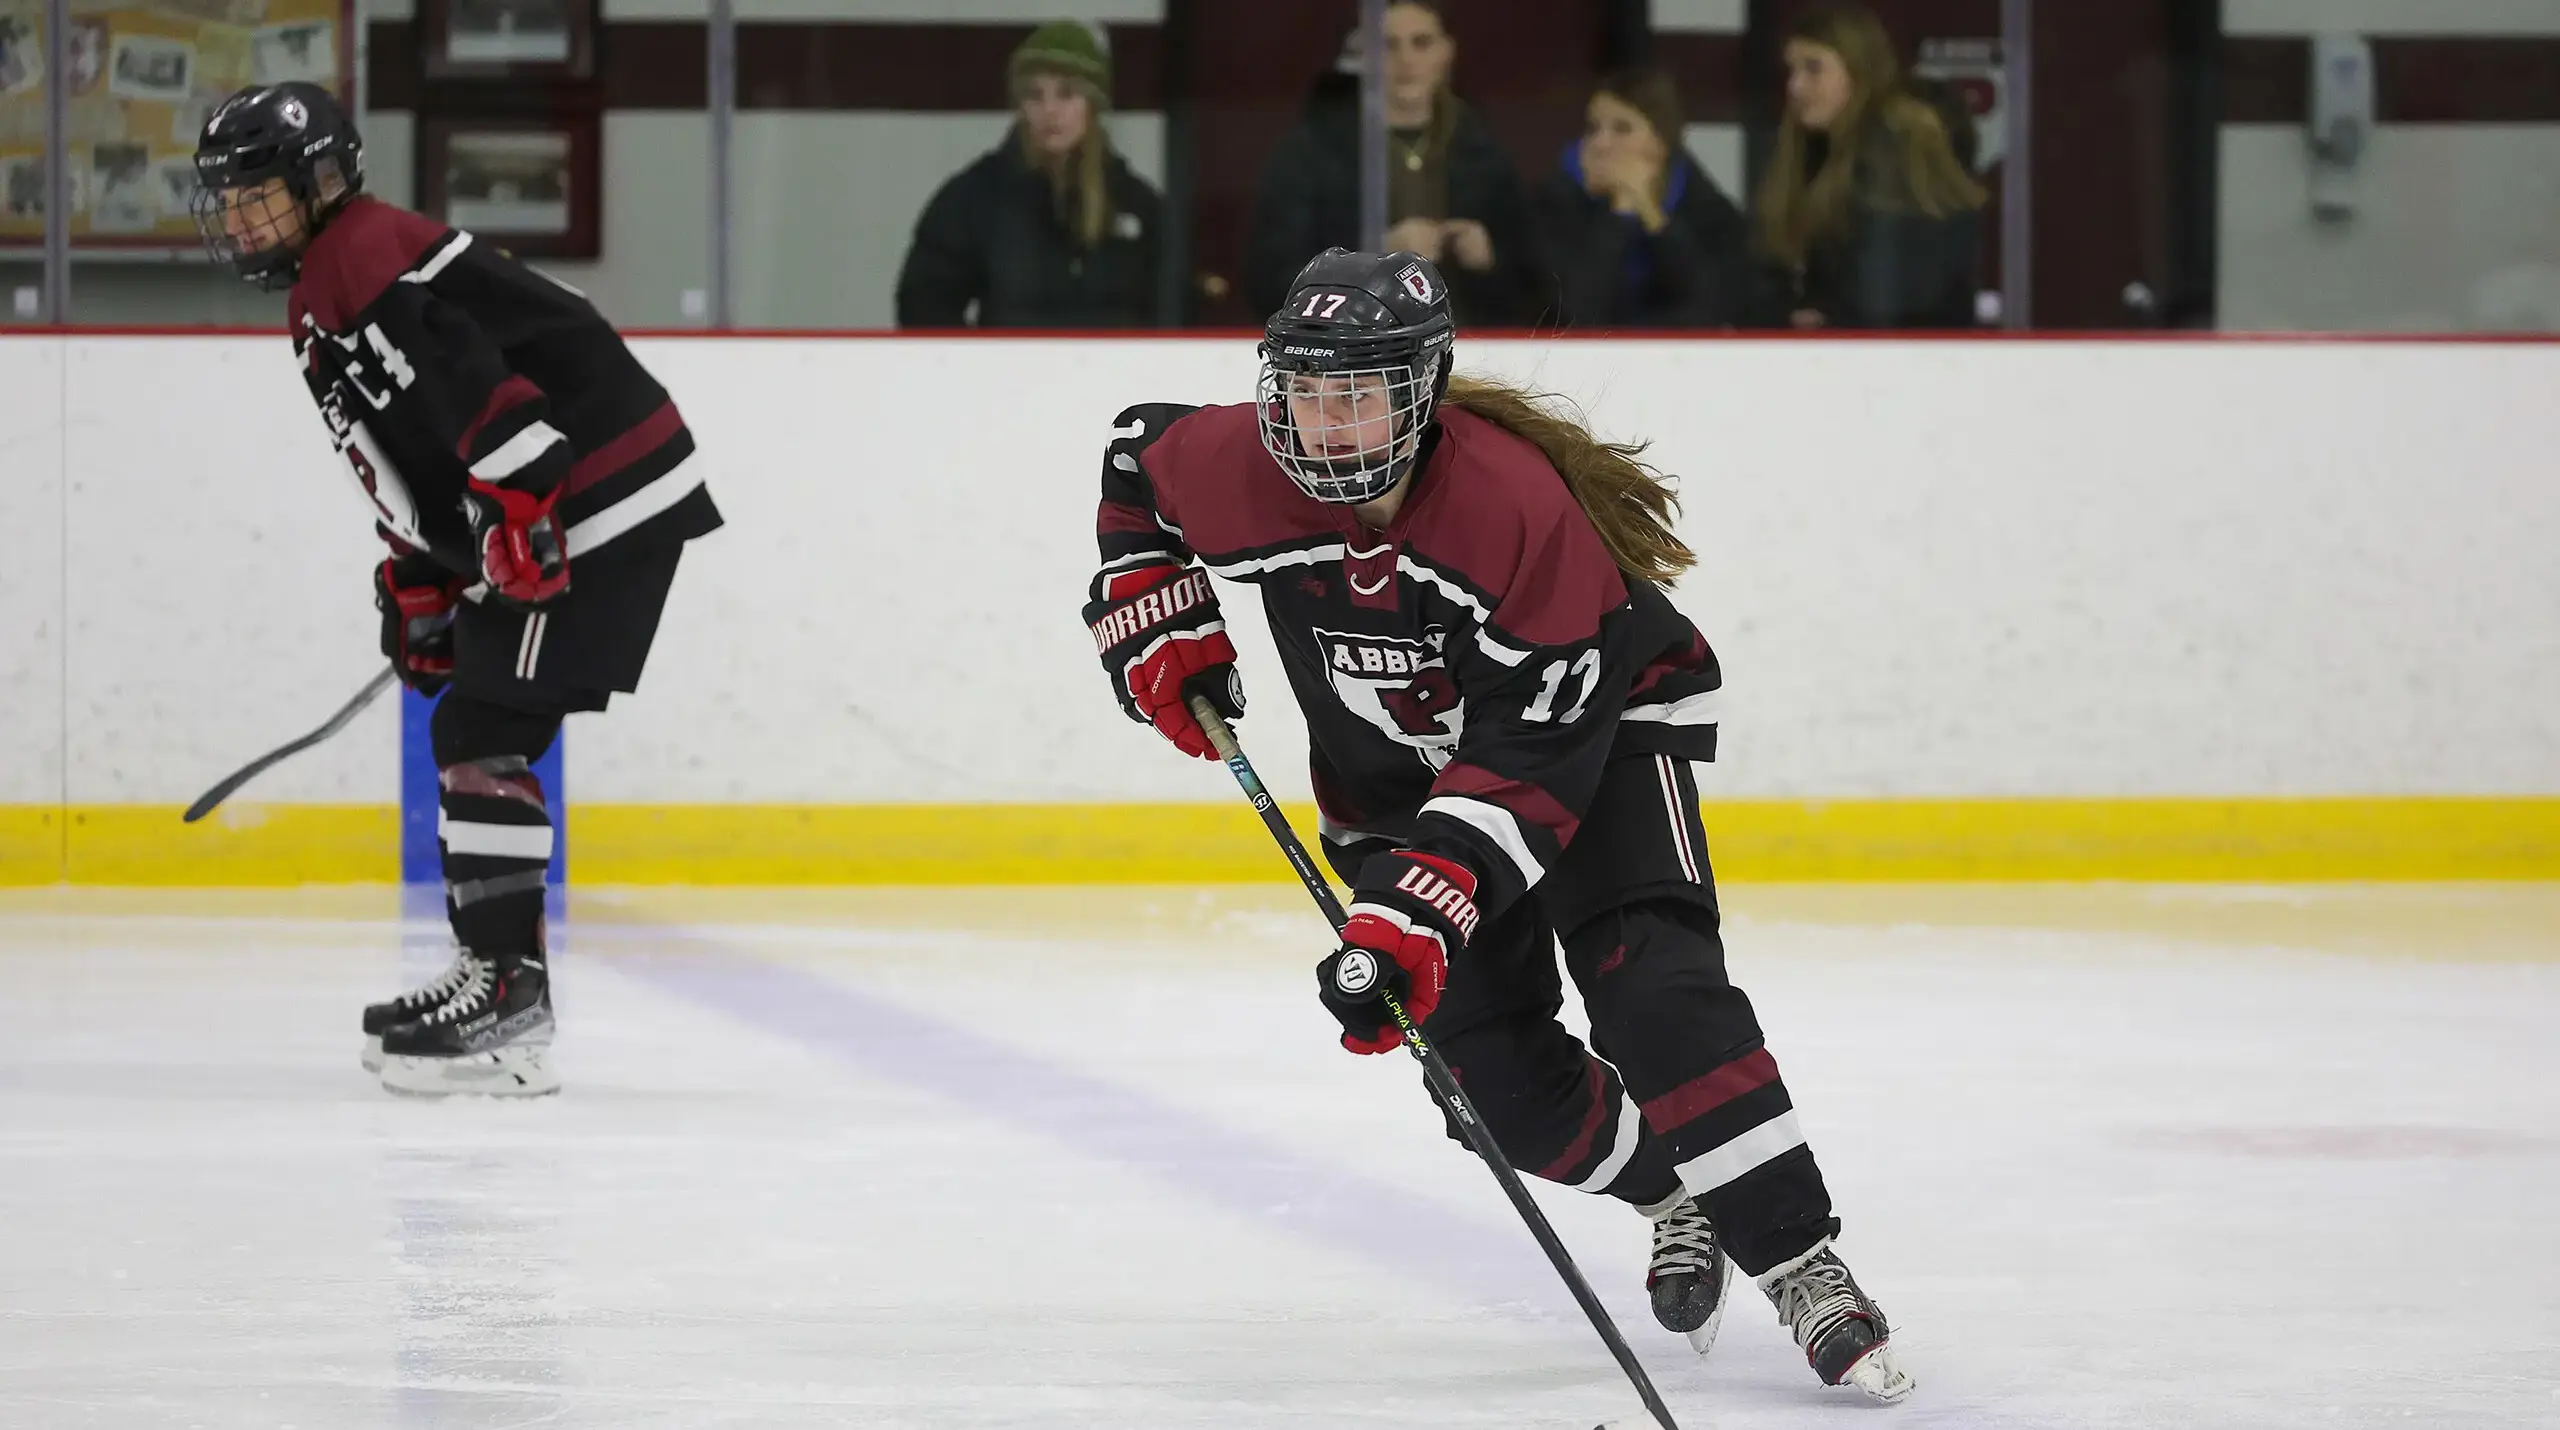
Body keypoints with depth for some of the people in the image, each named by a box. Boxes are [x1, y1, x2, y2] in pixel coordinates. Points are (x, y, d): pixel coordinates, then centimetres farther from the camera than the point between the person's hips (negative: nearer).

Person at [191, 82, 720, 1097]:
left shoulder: (361, 263, -12)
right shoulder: (322, 300, 23)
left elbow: (470, 377, -26)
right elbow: (408, 464, 29)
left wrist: (517, 508, -31)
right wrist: (417, 589, 24)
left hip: (595, 505, -11)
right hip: (525, 527, 11)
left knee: (483, 735, -13)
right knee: (473, 736, 16)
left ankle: (502, 993, -15)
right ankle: (499, 985, 23)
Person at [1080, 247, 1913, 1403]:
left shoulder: (1516, 504, -36)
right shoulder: (1237, 472, -22)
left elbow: (1532, 757, -36)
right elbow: (1139, 458, 5)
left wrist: (1415, 909, -43)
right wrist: (1153, 614, -5)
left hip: (1606, 713, -5)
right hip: (1392, 773, 5)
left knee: (1648, 979, -27)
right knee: (1504, 1077, -5)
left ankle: (1800, 1267, -25)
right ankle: (1680, 1197, 23)